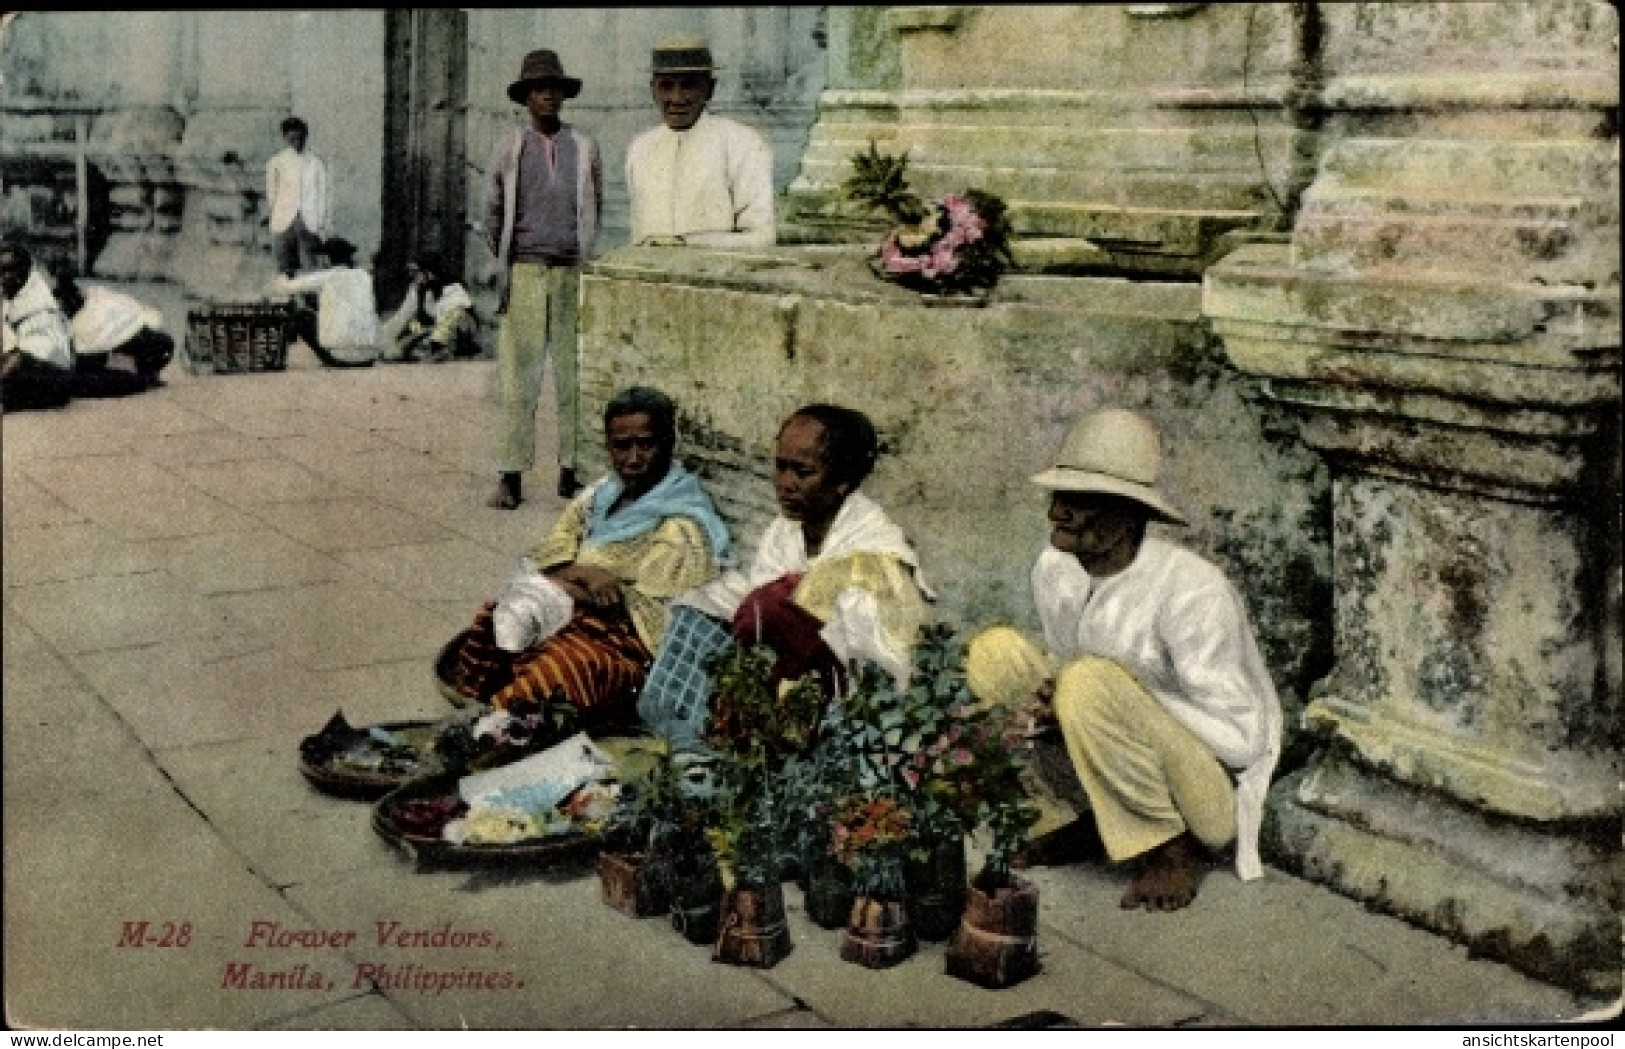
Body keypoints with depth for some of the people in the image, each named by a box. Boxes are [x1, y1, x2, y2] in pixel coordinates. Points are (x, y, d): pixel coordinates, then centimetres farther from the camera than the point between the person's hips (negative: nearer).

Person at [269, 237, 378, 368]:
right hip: (368, 359, 3)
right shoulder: (365, 276, 14)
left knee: (299, 316, 19)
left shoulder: (325, 277, 3)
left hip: (338, 355, -3)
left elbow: (284, 287, 12)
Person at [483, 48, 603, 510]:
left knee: (574, 376, 1)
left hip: (573, 272, 1)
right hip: (524, 272, -1)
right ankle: (511, 476, -2)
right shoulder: (509, 149, 7)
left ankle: (571, 471, 8)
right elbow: (492, 211, 14)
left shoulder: (584, 148, 9)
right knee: (519, 376, -4)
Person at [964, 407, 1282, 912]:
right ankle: (1092, 820, 4)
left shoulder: (1191, 591, -26)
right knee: (994, 653, -8)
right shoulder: (1055, 569, -5)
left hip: (1215, 791, -7)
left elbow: (1239, 737, -23)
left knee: (1092, 683, -33)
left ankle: (1176, 848, -11)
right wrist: (1049, 698, -14)